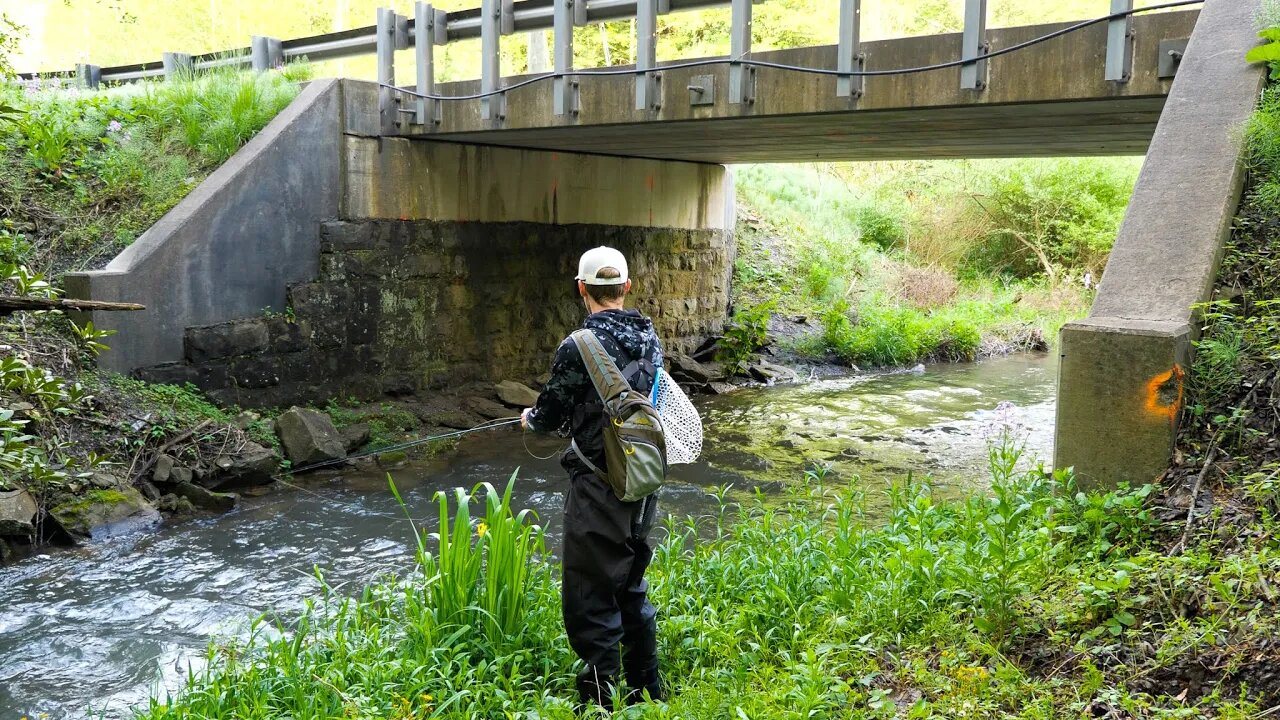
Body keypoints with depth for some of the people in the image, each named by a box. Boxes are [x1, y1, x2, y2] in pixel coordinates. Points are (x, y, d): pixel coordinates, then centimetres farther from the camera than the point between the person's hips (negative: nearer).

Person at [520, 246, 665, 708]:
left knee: (590, 599, 4)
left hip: (599, 489, -7)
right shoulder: (649, 336, 3)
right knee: (631, 585, 22)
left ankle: (600, 700, 11)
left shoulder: (580, 347, -18)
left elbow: (552, 415, -10)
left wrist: (530, 419, 14)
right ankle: (646, 690, 34)